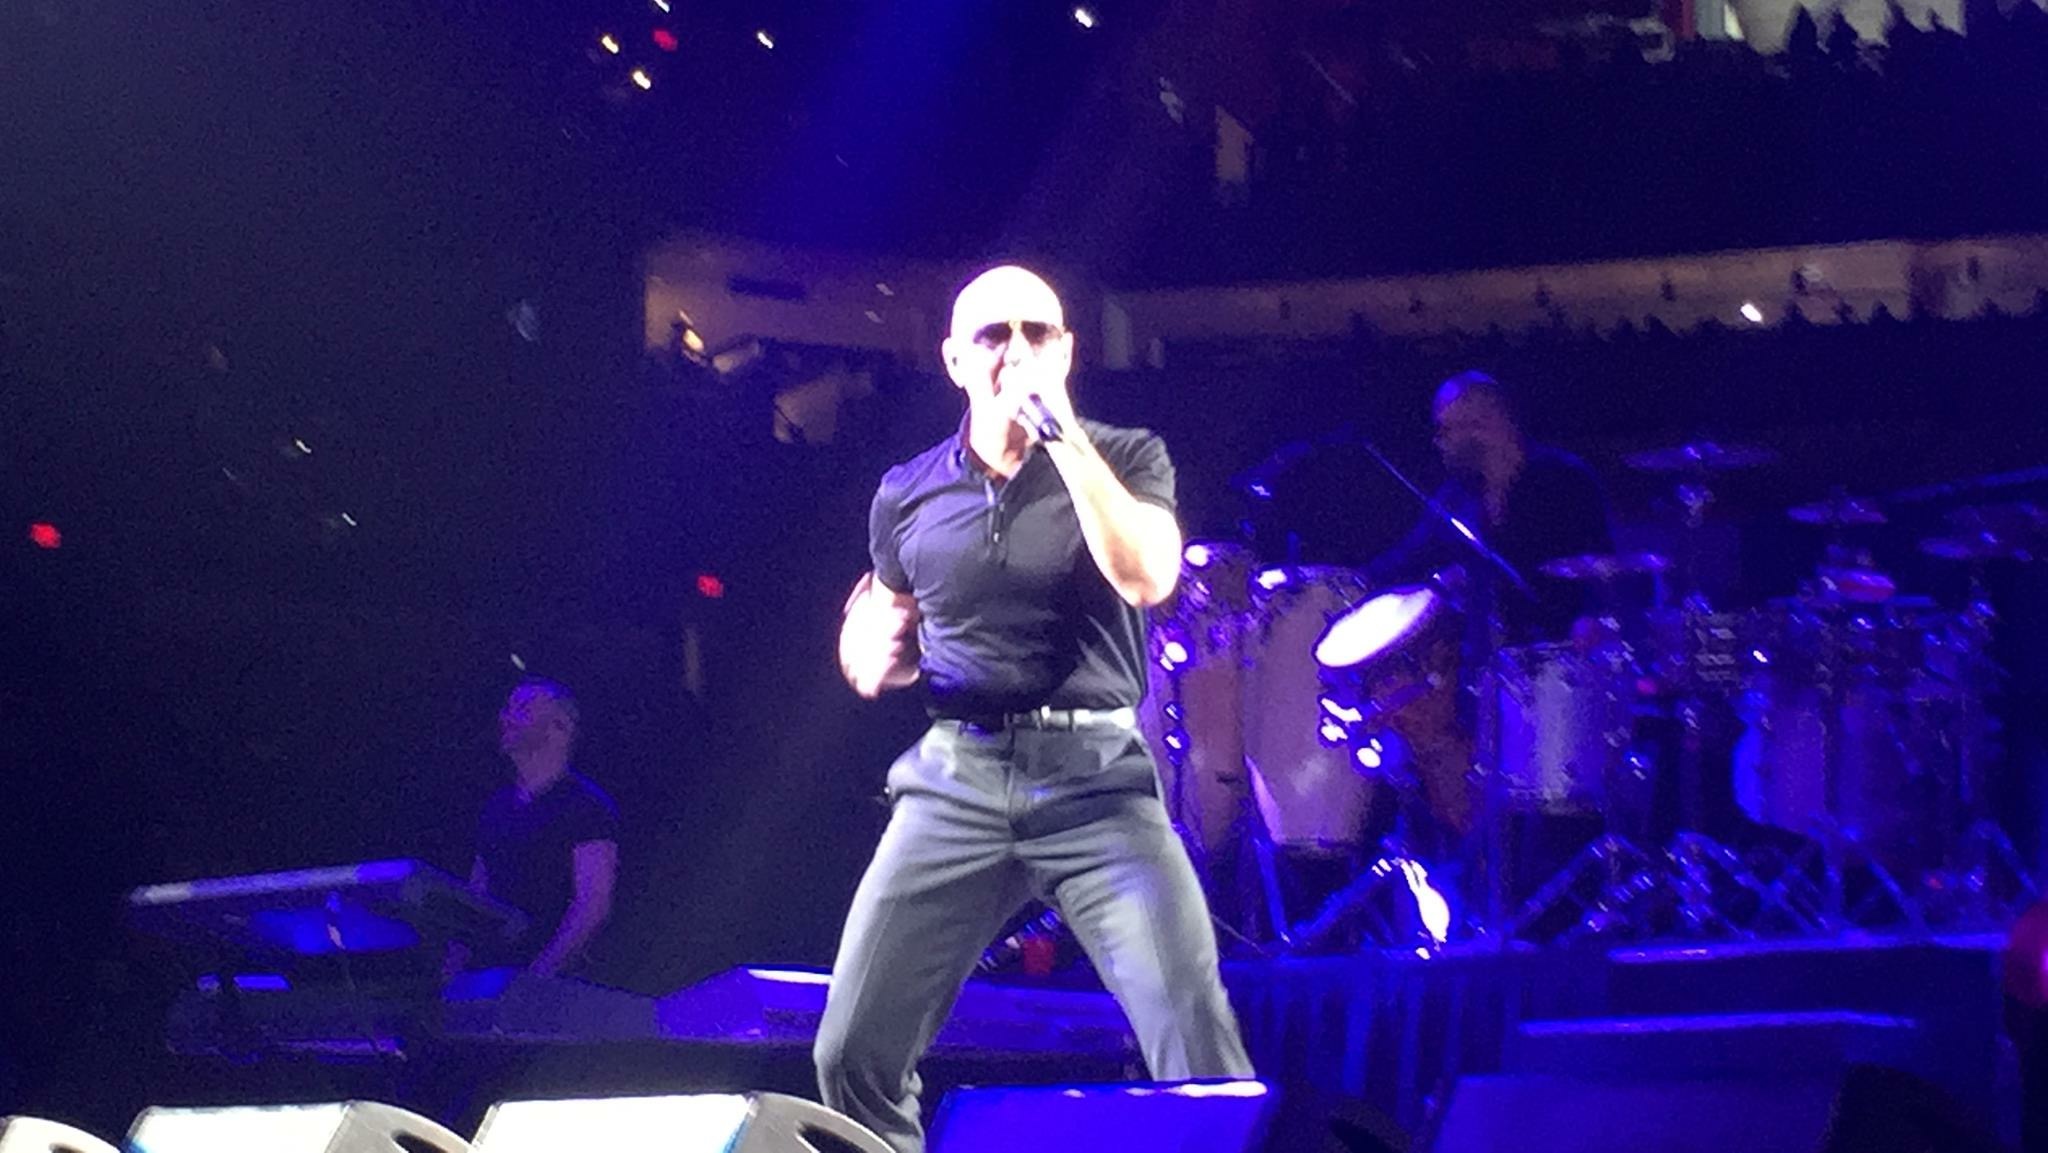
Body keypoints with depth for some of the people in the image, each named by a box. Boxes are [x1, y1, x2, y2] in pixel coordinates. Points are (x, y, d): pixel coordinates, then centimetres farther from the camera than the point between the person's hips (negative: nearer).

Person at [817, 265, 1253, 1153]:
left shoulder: (1123, 460, 3)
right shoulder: (908, 495, 11)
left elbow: (1147, 579, -18)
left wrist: (1061, 431, -18)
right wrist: (877, 658, -1)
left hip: (1096, 780, -3)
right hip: (955, 781, 3)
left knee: (1199, 1055, -16)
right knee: (854, 1055, -3)